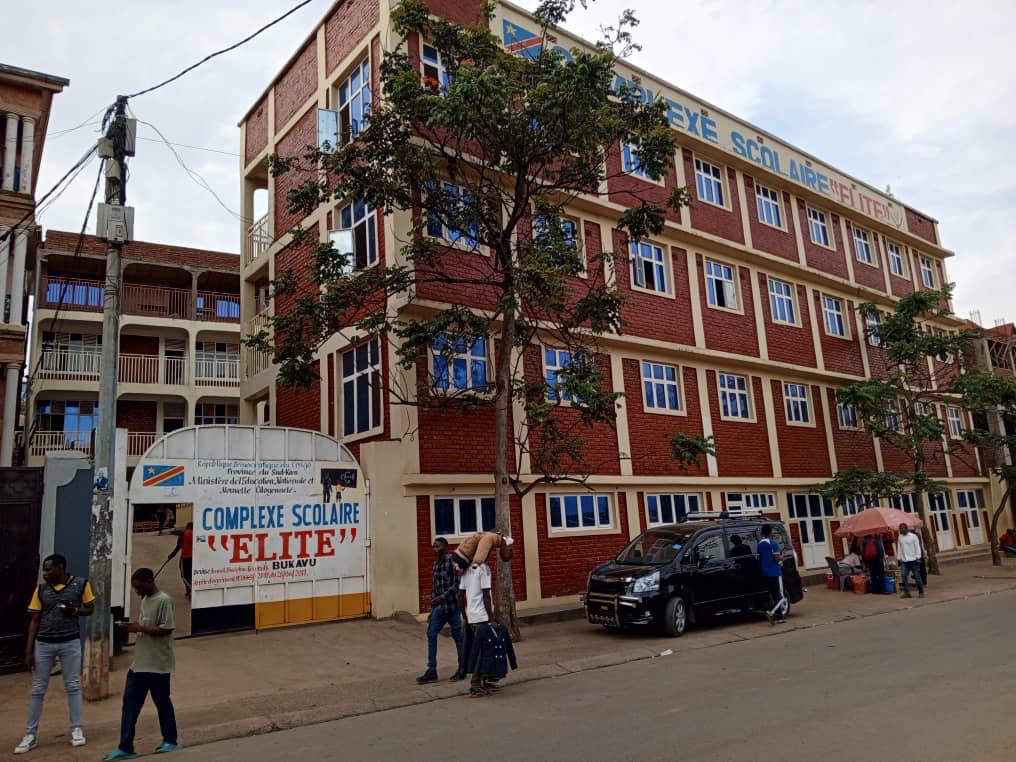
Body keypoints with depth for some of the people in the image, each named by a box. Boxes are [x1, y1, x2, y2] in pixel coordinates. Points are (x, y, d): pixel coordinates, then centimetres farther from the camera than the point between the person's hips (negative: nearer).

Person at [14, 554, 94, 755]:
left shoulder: (81, 584, -6)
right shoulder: (41, 589, -1)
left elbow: (90, 608, 5)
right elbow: (34, 621, 3)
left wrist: (75, 611, -17)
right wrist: (29, 651, -1)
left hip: (70, 643, -2)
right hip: (43, 644, 2)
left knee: (73, 687, 6)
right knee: (38, 690, 8)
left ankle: (76, 729, 17)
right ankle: (31, 735, 18)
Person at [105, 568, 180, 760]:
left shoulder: (164, 600, -17)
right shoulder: (145, 601, 11)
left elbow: (166, 629, -22)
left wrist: (139, 628, -19)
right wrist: (135, 627, 0)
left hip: (158, 664, -8)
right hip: (139, 663, 8)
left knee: (162, 702, 6)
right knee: (130, 703, 7)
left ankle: (170, 741, 22)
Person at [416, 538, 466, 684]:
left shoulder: (452, 560, -12)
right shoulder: (436, 563, 12)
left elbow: (457, 584, -17)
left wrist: (442, 597, -21)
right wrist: (433, 603, 16)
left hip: (452, 605, -8)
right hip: (438, 607, 8)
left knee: (458, 636, 4)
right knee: (431, 634, 4)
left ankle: (462, 670, 16)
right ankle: (432, 671, 11)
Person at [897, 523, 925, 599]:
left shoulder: (913, 536, -2)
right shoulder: (900, 537, 10)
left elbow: (917, 547, -4)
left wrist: (918, 557, -10)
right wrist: (899, 558, 8)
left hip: (913, 559, -3)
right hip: (904, 561, 3)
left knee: (917, 576, 3)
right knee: (904, 576, -5)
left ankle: (921, 592, 14)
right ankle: (906, 592, -2)